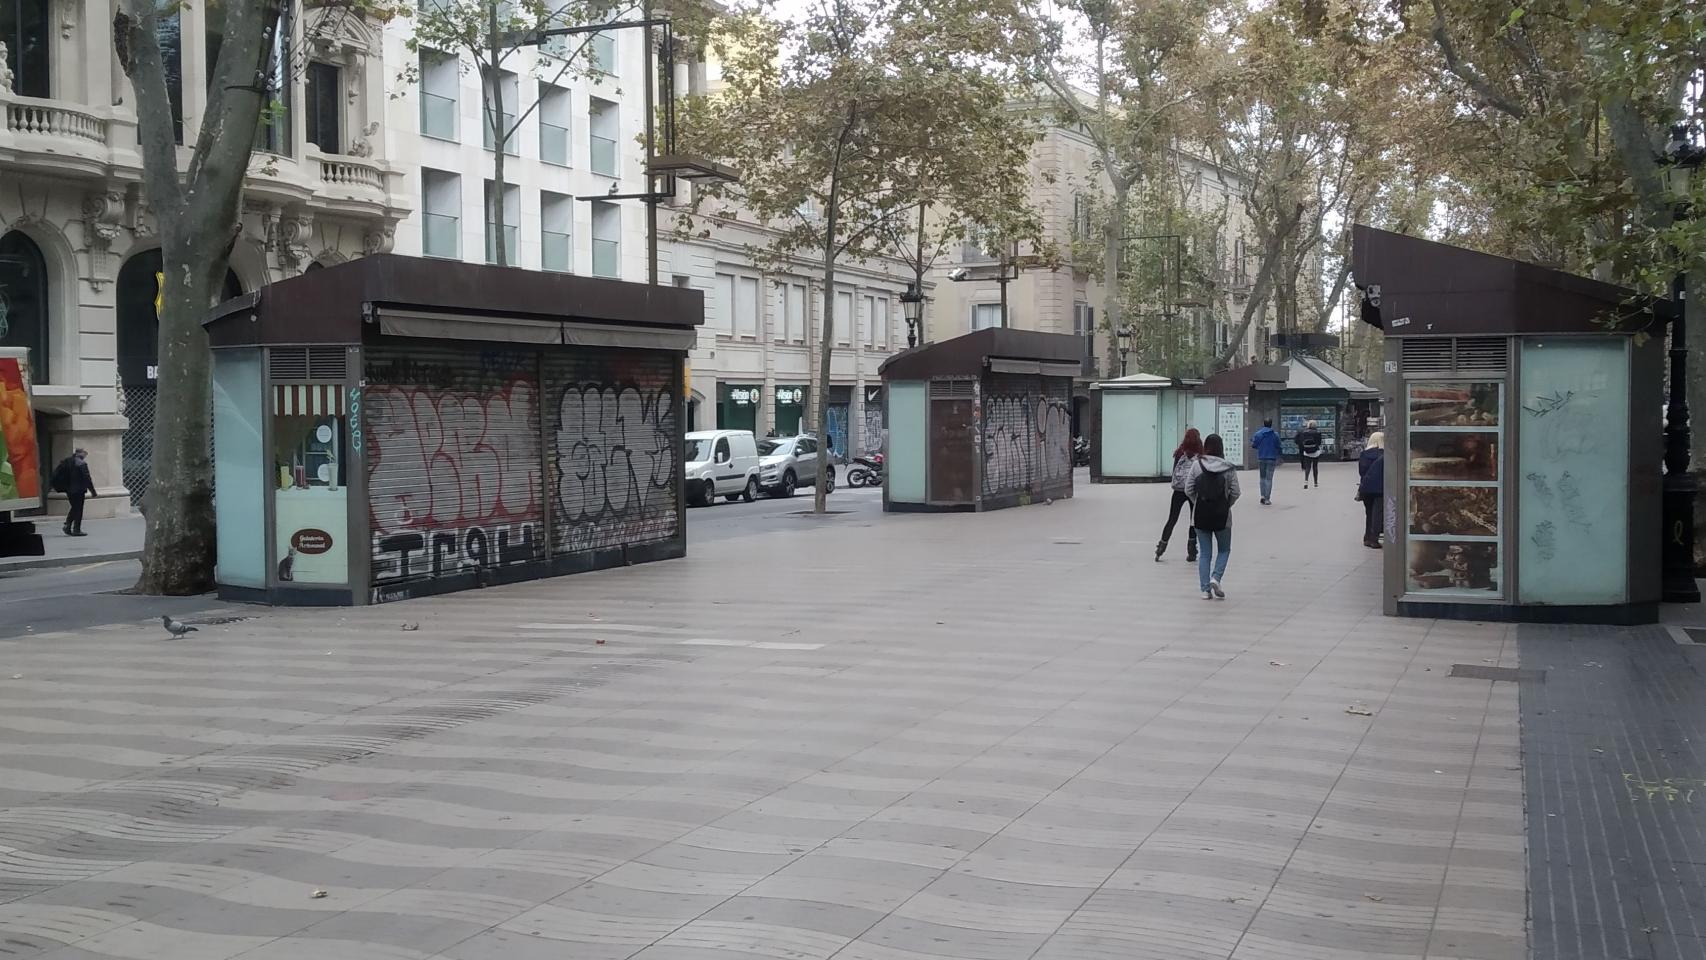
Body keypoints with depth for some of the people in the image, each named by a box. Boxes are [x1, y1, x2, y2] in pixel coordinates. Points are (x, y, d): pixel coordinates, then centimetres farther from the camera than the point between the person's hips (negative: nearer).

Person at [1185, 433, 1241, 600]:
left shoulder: (1197, 465, -6)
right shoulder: (1228, 469, -8)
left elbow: (1188, 489, -5)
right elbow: (1235, 492, -7)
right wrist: (1226, 505, 11)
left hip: (1200, 515, 1)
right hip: (1222, 516, -1)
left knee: (1204, 553, 9)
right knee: (1224, 550, 17)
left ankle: (1205, 589, 6)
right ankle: (1216, 577, -4)